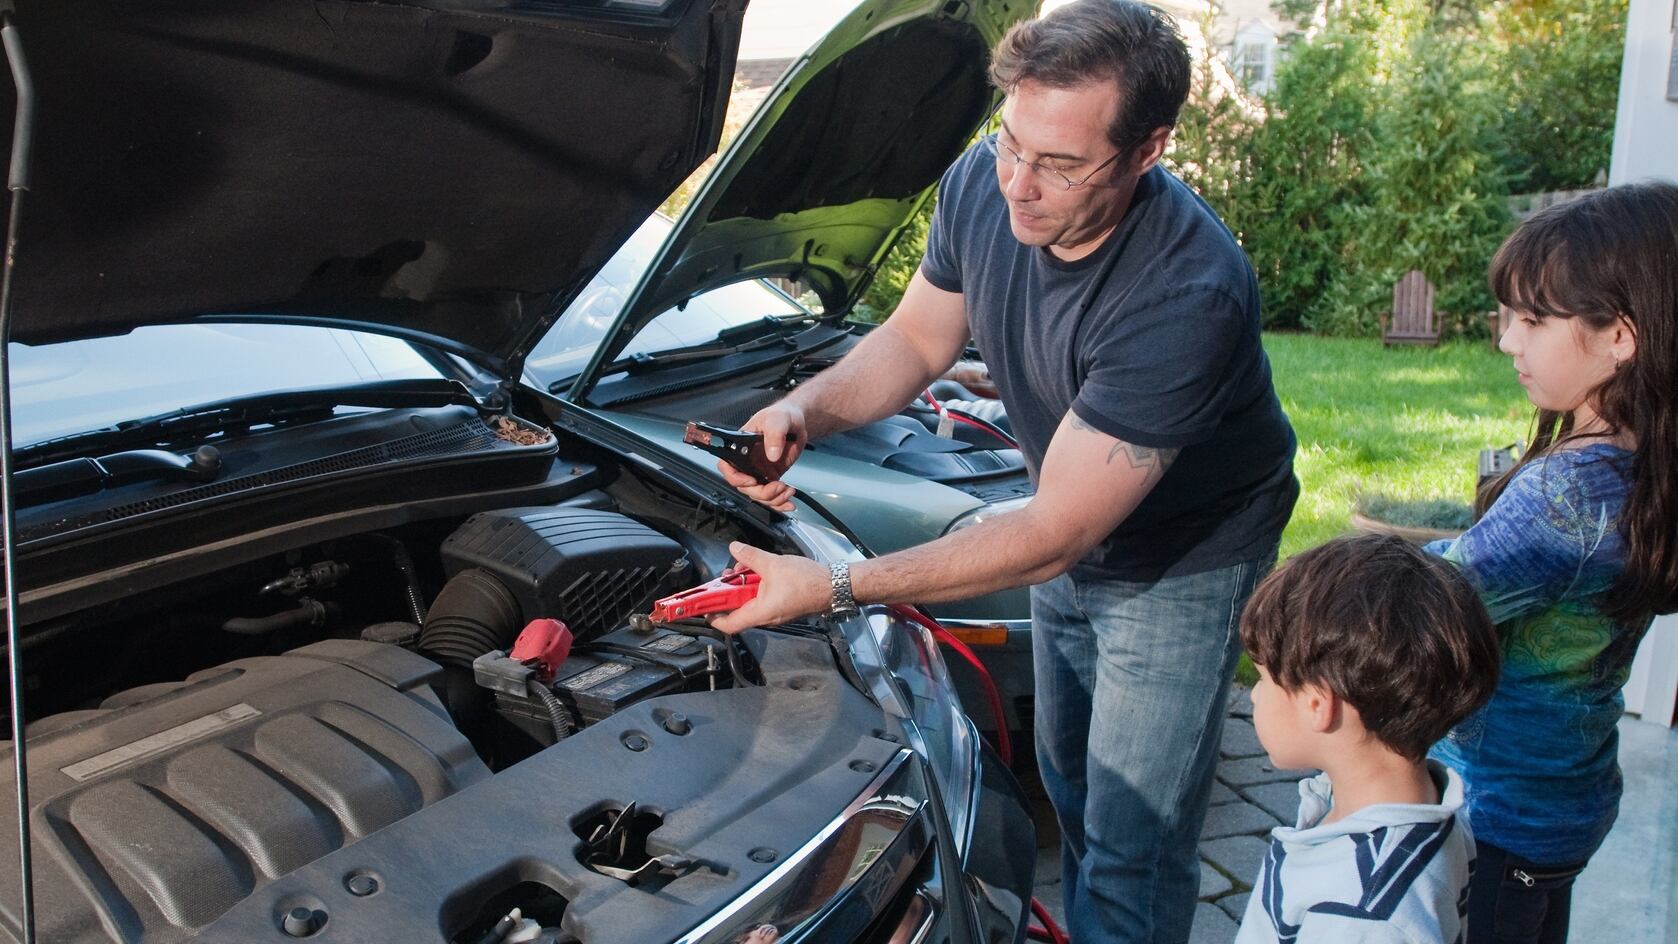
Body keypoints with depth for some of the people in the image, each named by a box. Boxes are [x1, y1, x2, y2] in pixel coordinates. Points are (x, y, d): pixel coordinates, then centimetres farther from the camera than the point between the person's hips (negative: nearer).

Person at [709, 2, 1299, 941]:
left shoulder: (1189, 296, -40)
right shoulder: (980, 183, -19)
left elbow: (1051, 535, -36)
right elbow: (916, 339, -2)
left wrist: (836, 587, -38)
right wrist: (807, 409, -22)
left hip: (1180, 563, -6)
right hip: (1070, 538, 7)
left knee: (1132, 848, -1)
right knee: (1071, 784, 24)